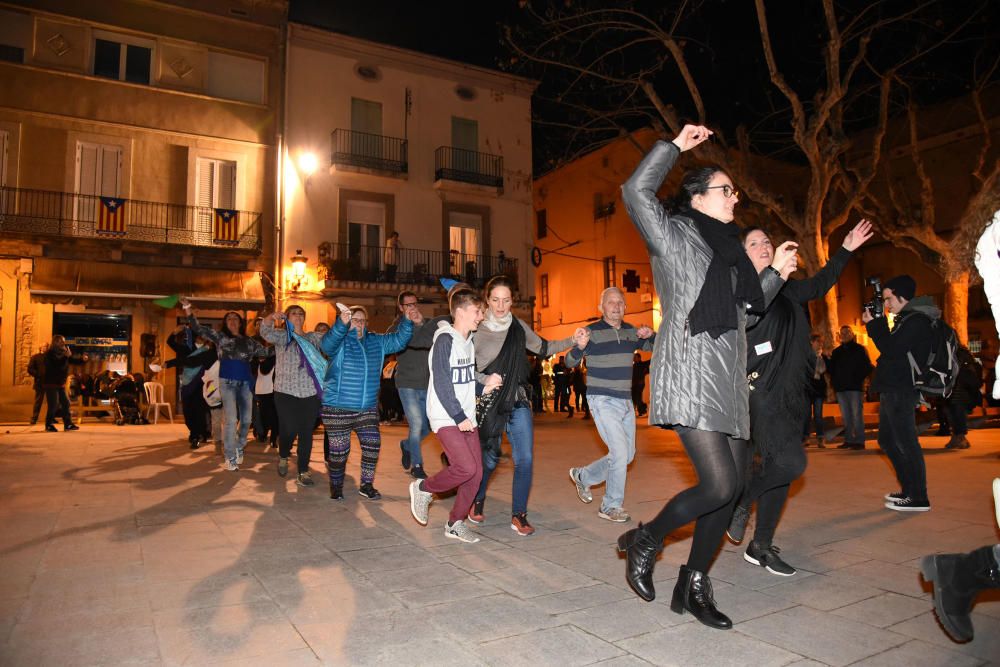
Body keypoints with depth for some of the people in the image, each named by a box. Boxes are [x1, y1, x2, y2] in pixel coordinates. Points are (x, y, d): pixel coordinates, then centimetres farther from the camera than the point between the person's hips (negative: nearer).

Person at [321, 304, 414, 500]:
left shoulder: (376, 342, 10)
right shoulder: (339, 340, -6)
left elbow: (398, 340, 8)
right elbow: (326, 345, -28)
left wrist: (407, 321, -10)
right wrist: (342, 323, -45)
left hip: (367, 408, 5)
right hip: (338, 407, -4)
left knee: (372, 445, 3)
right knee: (339, 451, 4)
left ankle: (366, 485, 21)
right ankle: (336, 487, 25)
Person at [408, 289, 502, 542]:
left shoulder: (469, 342, 13)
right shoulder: (445, 340, -12)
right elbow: (442, 384, -17)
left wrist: (483, 386, -1)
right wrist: (459, 417, -19)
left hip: (467, 418, 8)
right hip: (446, 419, -8)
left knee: (476, 473, 4)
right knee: (466, 467, -17)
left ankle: (455, 523, 19)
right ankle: (423, 488, 8)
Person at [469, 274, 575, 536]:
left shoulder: (518, 326, 2)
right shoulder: (477, 330, -10)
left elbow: (541, 347, 17)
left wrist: (572, 341, 8)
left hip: (518, 402, 3)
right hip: (490, 404, -3)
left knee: (525, 459, -5)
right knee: (490, 458, 9)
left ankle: (519, 515, 11)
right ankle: (477, 501, 38)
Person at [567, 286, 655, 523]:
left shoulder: (631, 332, 8)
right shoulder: (593, 332, -9)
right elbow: (570, 363, -12)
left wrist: (651, 335, -5)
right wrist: (579, 347, -35)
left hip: (626, 401, 7)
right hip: (603, 400, -7)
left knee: (627, 455, 14)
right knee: (620, 453, -13)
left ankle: (583, 476, 32)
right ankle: (611, 507, 5)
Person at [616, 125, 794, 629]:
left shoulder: (727, 249, 23)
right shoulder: (673, 235, 2)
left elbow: (745, 311, 29)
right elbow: (636, 192, -13)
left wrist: (777, 273, 21)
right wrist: (675, 145, -6)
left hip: (727, 383, 8)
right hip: (689, 377, -8)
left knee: (730, 489, 7)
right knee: (719, 485, -17)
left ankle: (693, 587, 21)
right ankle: (644, 541, 8)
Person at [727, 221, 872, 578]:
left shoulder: (787, 290, 17)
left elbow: (819, 284, 35)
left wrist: (846, 249, 37)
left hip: (789, 396, 8)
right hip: (760, 392, -7)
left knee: (778, 469, 8)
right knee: (791, 462, -19)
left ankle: (761, 547, 18)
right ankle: (738, 500, 7)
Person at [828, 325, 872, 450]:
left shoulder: (859, 349, 3)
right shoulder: (836, 351, 16)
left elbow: (868, 367, -2)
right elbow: (831, 368, 18)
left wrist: (858, 379, -10)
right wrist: (834, 381, 2)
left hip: (855, 387, -5)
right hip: (840, 388, 5)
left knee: (857, 414, -7)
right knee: (846, 416, 7)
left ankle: (859, 441, -4)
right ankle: (848, 440, 11)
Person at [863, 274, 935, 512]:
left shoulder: (916, 320, -12)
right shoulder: (906, 319, 18)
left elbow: (891, 350, -19)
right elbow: (890, 347, 19)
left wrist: (873, 324, -10)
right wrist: (876, 324, 10)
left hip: (901, 392, -10)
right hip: (892, 390, 10)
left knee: (905, 443, -7)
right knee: (887, 441, 16)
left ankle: (918, 498, 0)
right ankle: (909, 489, 24)